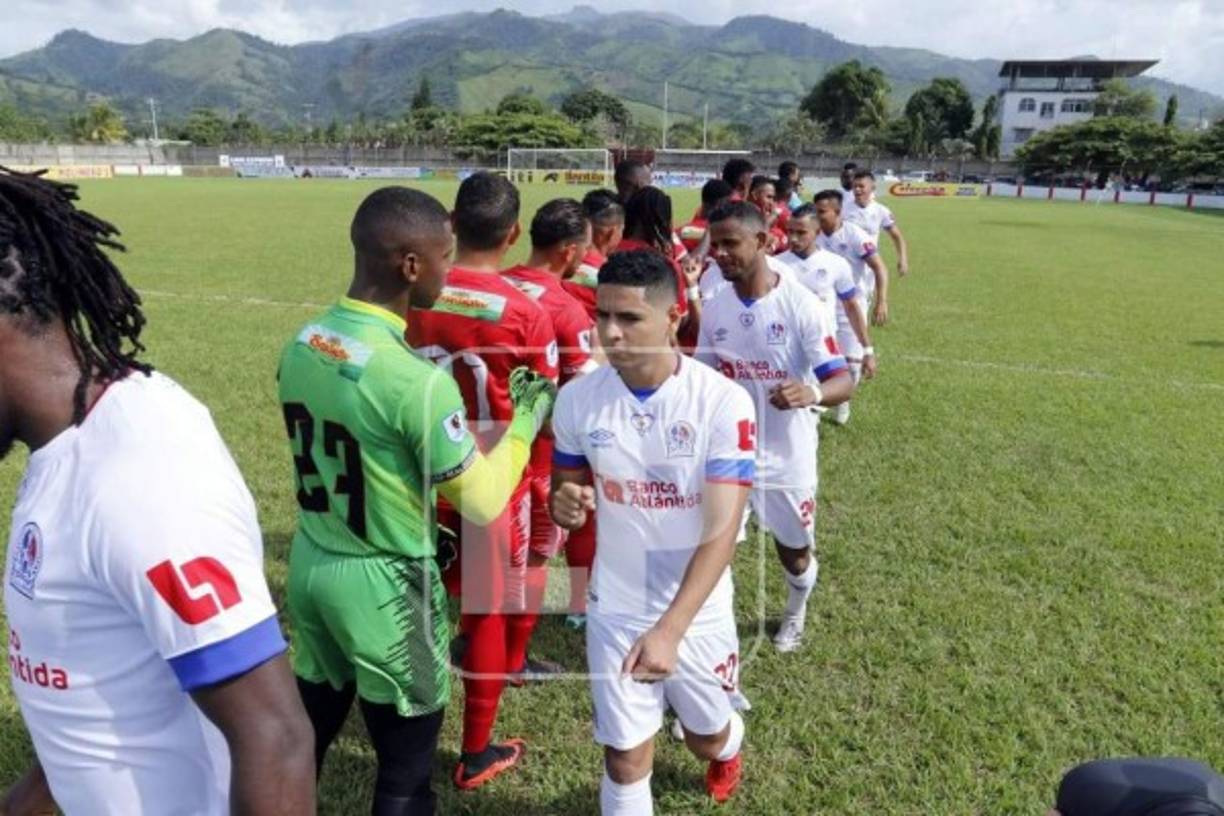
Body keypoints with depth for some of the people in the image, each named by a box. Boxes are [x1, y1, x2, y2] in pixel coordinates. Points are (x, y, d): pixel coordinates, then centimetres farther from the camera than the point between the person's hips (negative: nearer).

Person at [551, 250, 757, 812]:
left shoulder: (723, 402, -21)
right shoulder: (577, 399, -11)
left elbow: (721, 530, -23)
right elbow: (564, 487, 4)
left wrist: (670, 628, -32)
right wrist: (565, 505, -21)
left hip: (697, 611, -1)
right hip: (615, 608, 1)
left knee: (706, 735, 22)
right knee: (625, 756, 7)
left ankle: (729, 748, 60)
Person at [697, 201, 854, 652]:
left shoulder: (801, 305, -17)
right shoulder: (714, 309, -2)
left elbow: (843, 382, -21)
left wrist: (811, 393, -42)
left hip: (786, 454, -2)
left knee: (794, 550, 18)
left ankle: (795, 614, 49)